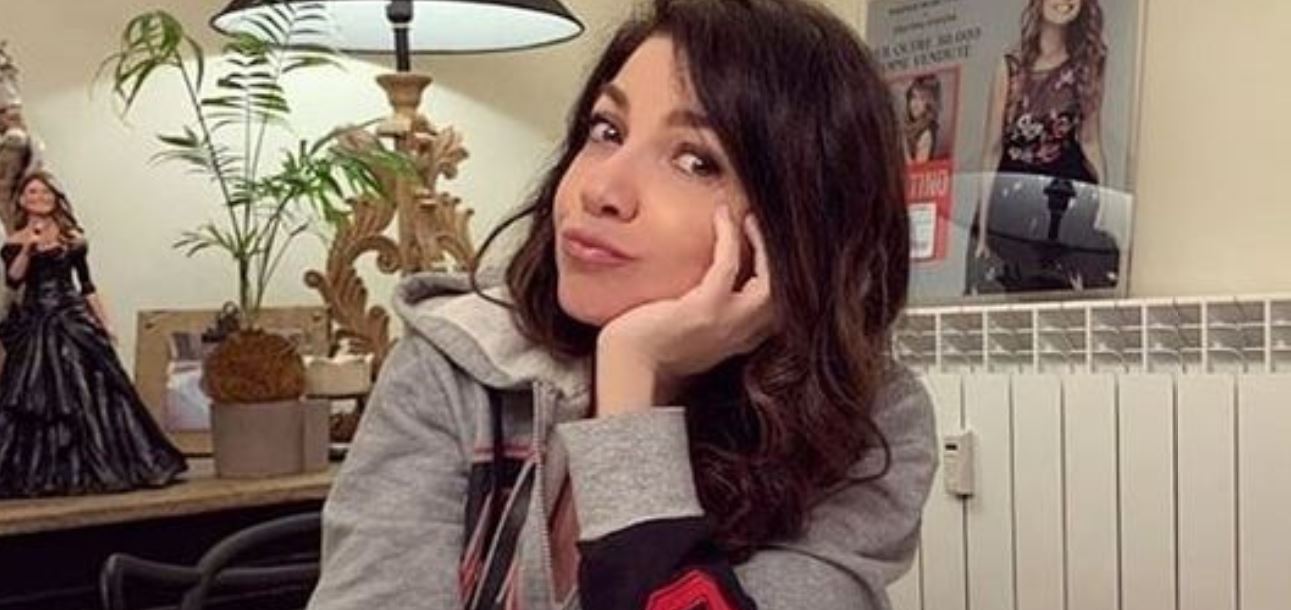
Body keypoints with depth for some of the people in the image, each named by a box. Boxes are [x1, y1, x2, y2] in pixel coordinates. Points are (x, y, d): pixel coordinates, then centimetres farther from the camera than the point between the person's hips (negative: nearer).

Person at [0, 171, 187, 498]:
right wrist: (27, 248, -22)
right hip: (34, 324, 0)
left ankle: (100, 465, 4)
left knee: (89, 392, -4)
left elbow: (87, 284, 10)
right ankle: (38, 473, 7)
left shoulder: (73, 237, 7)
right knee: (36, 398, 0)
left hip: (73, 319, 1)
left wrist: (104, 323, 5)